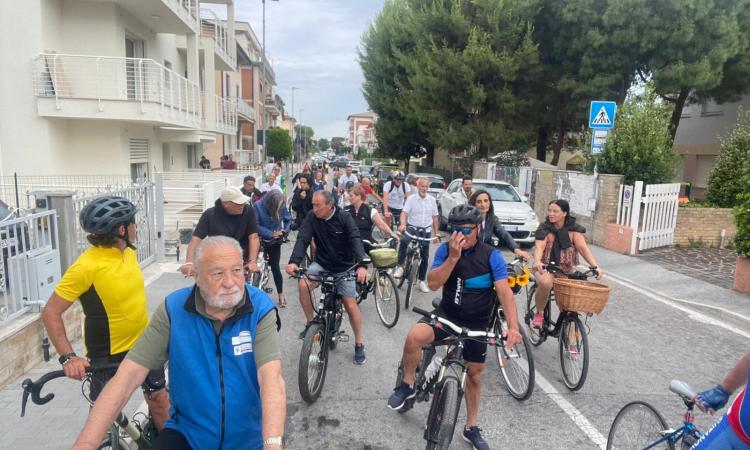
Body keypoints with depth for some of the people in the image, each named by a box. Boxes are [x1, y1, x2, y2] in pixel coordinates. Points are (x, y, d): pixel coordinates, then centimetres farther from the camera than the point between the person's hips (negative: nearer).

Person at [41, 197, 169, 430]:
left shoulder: (129, 252, -2)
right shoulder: (87, 265, -24)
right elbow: (51, 312, -19)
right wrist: (67, 357, -27)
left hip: (143, 345, 6)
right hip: (107, 355, -6)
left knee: (159, 399, 14)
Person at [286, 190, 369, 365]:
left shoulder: (344, 218, -17)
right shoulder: (311, 218, -10)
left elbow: (356, 241, -28)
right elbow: (302, 239, -21)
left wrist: (361, 265, -45)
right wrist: (294, 261, -40)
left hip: (344, 267, -2)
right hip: (322, 264, 2)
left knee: (350, 305, -7)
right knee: (303, 284, -24)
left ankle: (359, 344, 13)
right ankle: (310, 323, -1)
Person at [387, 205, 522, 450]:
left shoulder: (491, 255, -14)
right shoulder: (445, 249, -9)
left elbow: (504, 291, -21)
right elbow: (433, 284, -18)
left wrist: (513, 326, -35)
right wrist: (453, 257, -30)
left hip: (477, 323, 0)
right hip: (447, 314, 0)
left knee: (475, 373, 11)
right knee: (414, 336, -28)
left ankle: (472, 427, 33)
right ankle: (407, 385, -2)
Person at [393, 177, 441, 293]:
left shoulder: (432, 200, 4)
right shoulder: (411, 199, -6)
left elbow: (435, 217, 10)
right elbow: (404, 213, -17)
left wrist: (436, 233, 9)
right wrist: (403, 224, -37)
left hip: (426, 230, 3)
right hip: (412, 227, -3)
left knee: (425, 257, 7)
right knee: (404, 241, -36)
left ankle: (422, 281, 22)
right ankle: (400, 266, -24)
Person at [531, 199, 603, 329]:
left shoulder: (573, 229, 0)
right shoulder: (544, 229, -4)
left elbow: (583, 248, -7)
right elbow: (539, 247, -19)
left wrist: (595, 266, -22)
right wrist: (537, 261, -41)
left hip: (566, 269, 2)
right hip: (546, 267, -2)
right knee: (545, 283, -34)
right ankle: (539, 313, -9)